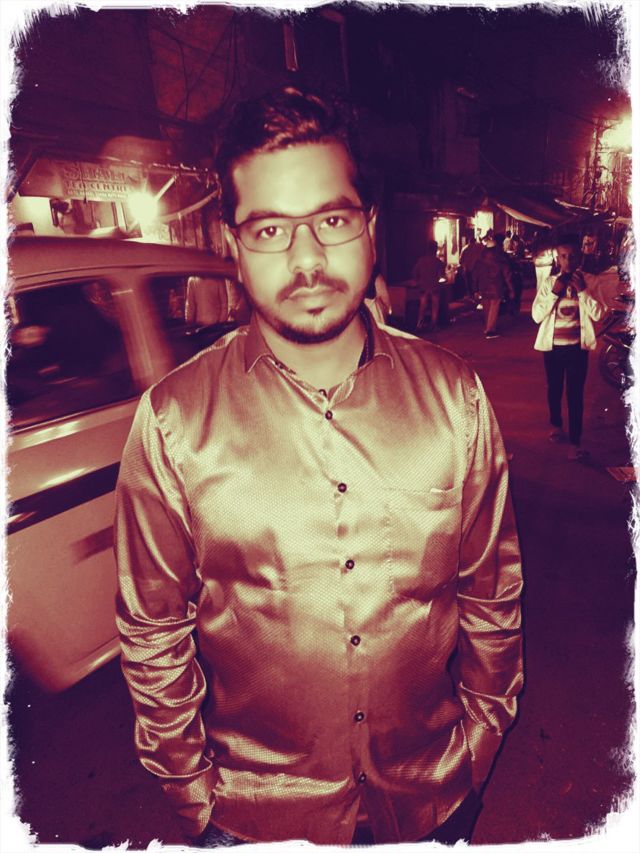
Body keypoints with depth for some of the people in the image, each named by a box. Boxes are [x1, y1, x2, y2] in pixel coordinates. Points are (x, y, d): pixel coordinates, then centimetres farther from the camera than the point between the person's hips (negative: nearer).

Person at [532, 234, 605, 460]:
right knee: (554, 388, 16)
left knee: (575, 393, -4)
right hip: (553, 346, 1)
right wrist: (555, 292, -17)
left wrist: (582, 290, -19)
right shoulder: (549, 282, -1)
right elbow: (537, 315, -9)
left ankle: (575, 441, -3)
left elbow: (597, 314, -11)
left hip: (577, 346, -1)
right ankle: (556, 425, 39)